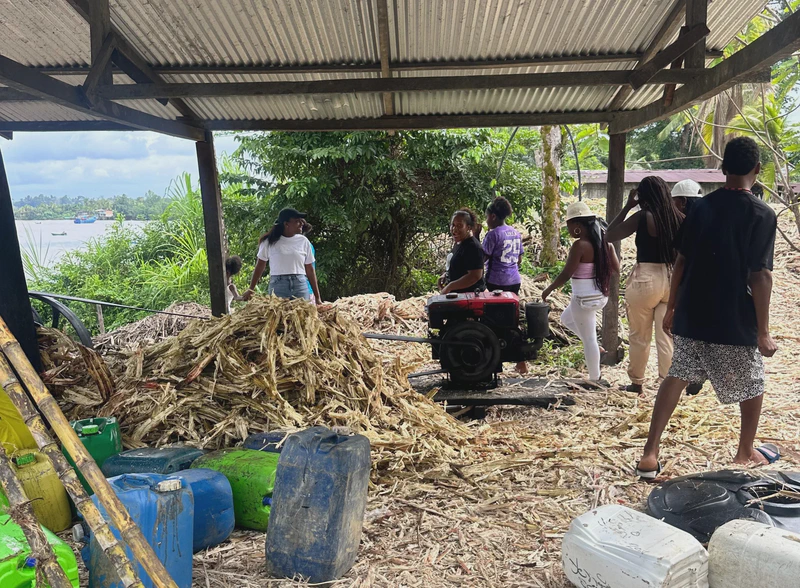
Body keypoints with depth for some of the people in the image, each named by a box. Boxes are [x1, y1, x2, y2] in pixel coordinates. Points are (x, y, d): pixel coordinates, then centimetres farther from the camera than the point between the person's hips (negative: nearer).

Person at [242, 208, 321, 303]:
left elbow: (310, 269, 7)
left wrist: (317, 296, 5)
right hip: (277, 286, -1)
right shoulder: (269, 241, 2)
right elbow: (260, 266, 10)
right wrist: (251, 290, 10)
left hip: (300, 286, 2)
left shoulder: (303, 241, 5)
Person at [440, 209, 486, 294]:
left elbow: (475, 276, -25)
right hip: (457, 293, 9)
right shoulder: (459, 243, 10)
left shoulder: (473, 247, -20)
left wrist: (449, 287, -20)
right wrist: (446, 275, 7)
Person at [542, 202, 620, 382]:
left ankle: (595, 379, 18)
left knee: (588, 339, 5)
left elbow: (565, 274, -20)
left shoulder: (580, 245, -21)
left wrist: (548, 290, -6)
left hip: (584, 298, -9)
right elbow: (616, 268, 8)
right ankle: (595, 348, 24)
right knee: (566, 318, 29)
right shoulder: (605, 242, 2)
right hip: (600, 296, 9)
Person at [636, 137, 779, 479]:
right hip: (735, 323, -4)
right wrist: (763, 332, -9)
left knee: (677, 376, 11)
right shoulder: (762, 215, -11)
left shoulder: (701, 207, 2)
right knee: (753, 385, 19)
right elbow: (760, 276, -15)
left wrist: (672, 308, 13)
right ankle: (746, 453, 35)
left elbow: (681, 262, 5)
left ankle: (650, 454, 5)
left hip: (691, 318, 4)